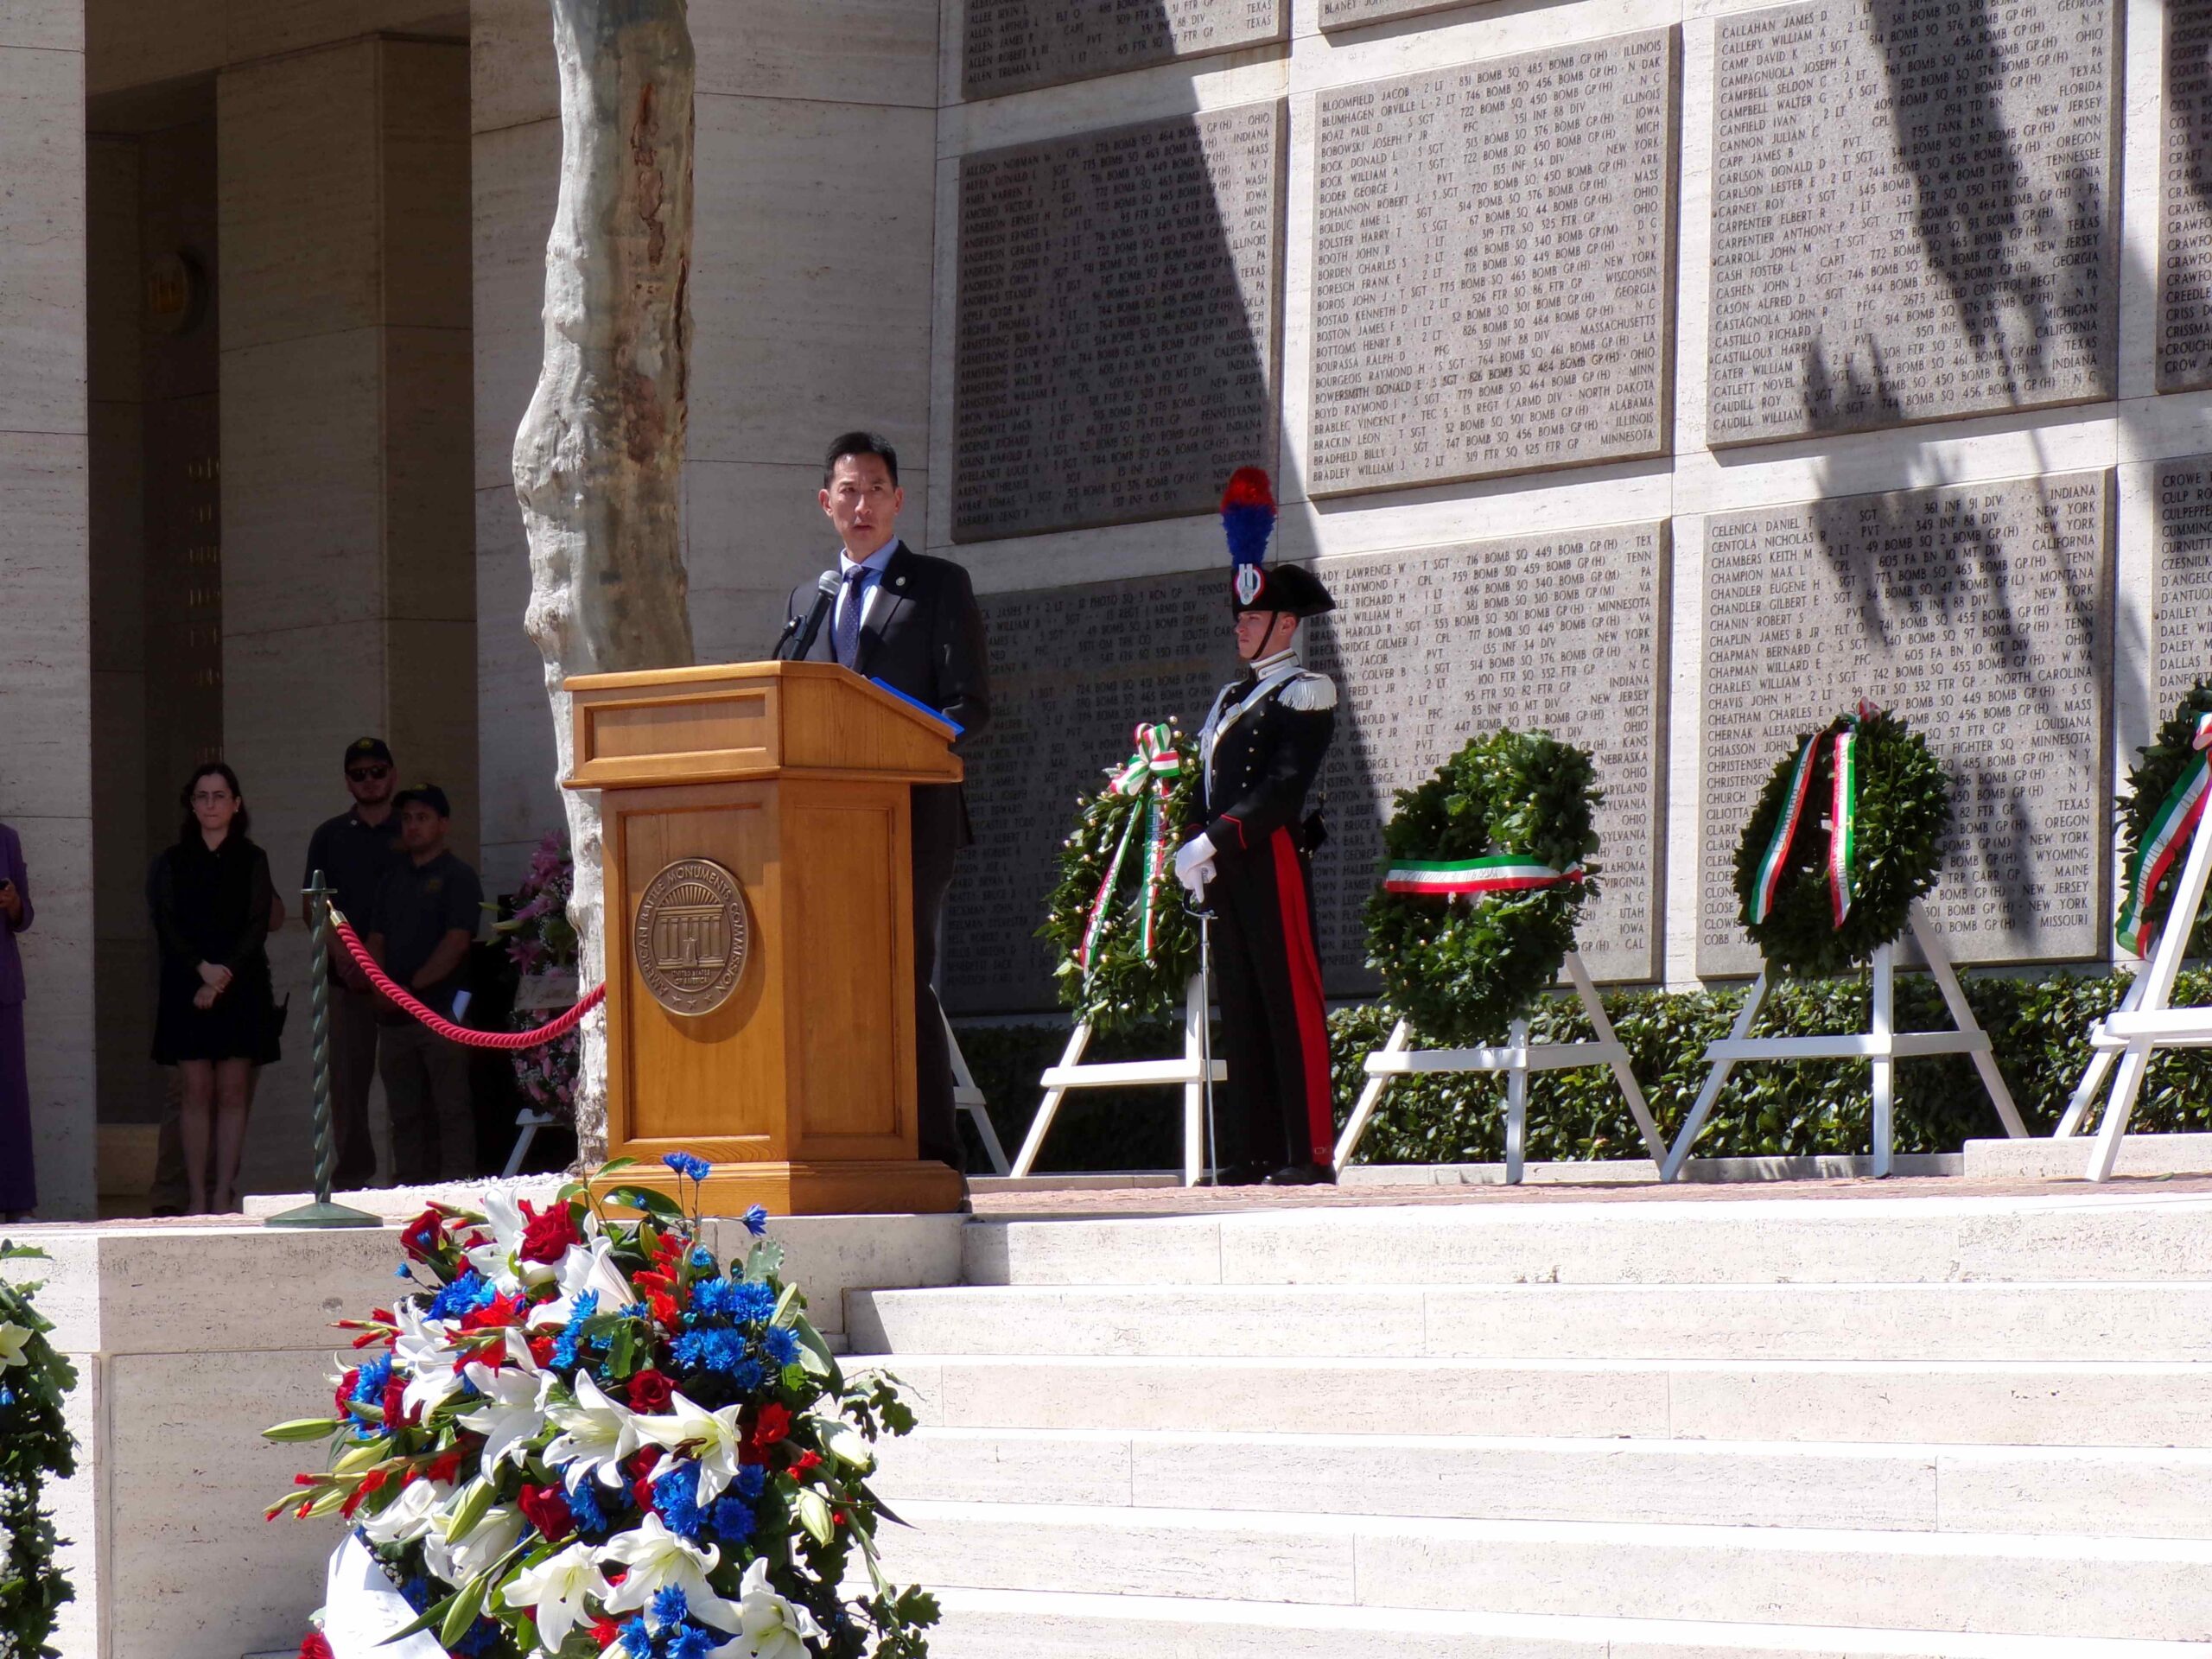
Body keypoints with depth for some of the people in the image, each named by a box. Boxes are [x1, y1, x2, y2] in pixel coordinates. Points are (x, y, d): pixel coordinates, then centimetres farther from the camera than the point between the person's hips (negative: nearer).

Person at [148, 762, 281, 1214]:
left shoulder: (252, 861, 8)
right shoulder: (172, 862, 9)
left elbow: (257, 926, -1)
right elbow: (166, 924, 0)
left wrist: (224, 977, -13)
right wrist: (202, 969, -15)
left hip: (242, 987, 0)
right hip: (187, 988, 0)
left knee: (232, 1091, -2)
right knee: (196, 1090, -4)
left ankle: (223, 1195, -1)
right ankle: (197, 1197, -4)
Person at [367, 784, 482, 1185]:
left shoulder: (458, 878, 0)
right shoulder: (393, 879, 19)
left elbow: (456, 942, -10)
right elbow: (376, 939, 16)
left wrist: (411, 986, -14)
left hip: (441, 1010, -6)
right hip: (395, 1016, 6)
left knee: (452, 1109, -8)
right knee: (404, 1112, 7)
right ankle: (407, 1188, 10)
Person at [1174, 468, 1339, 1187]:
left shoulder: (1304, 694, -5)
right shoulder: (1232, 698, 22)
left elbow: (1282, 789, -16)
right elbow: (1208, 780, 18)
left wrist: (1215, 839, -21)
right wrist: (1194, 846, 2)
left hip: (1273, 856, -9)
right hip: (1227, 866, 9)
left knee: (1291, 1000, -8)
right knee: (1240, 1006, 7)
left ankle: (1311, 1151, -9)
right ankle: (1252, 1153, 8)